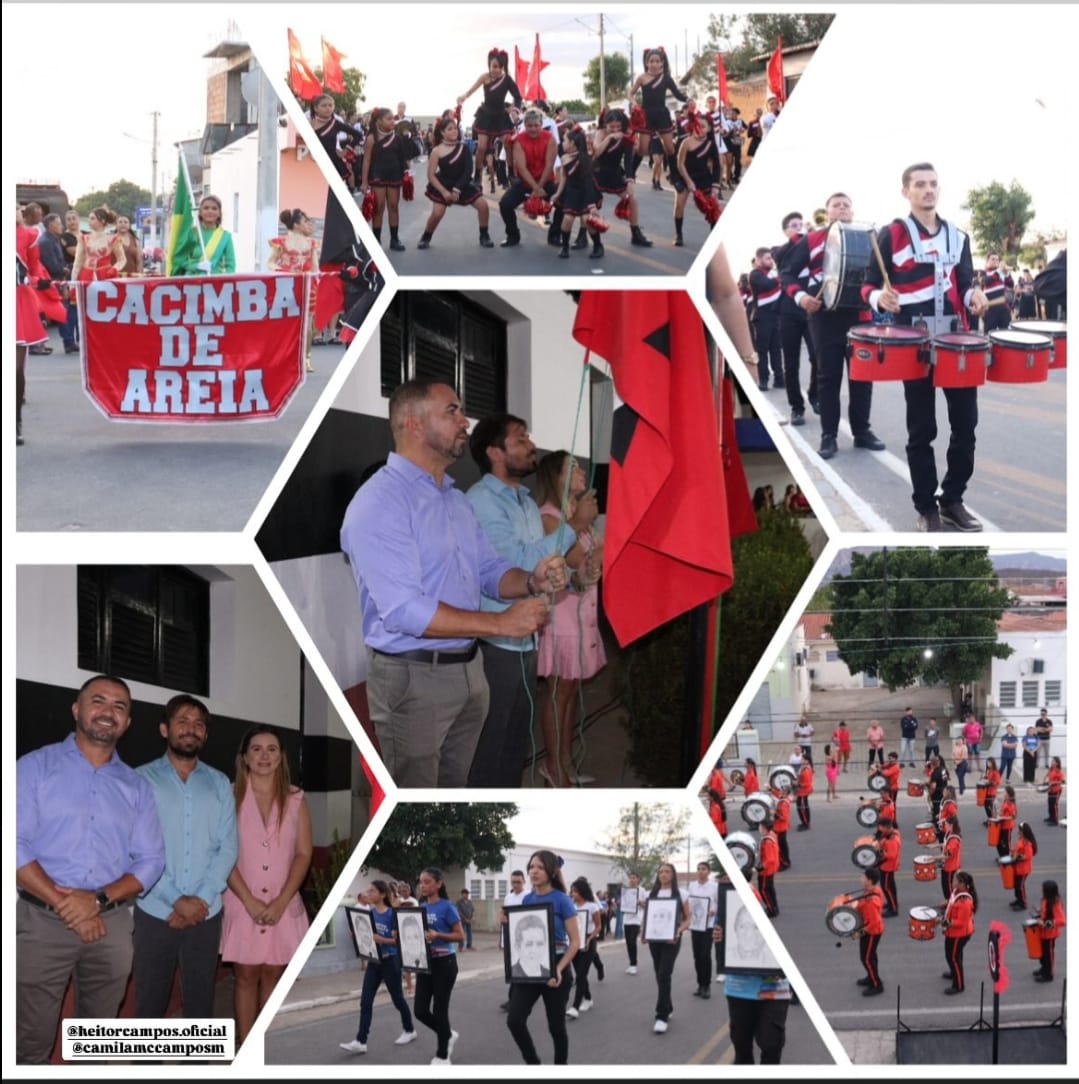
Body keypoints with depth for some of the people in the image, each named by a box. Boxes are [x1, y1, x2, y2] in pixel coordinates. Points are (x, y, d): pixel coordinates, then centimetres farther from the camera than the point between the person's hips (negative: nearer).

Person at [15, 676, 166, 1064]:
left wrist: (99, 900, -13)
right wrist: (63, 903, -17)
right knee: (32, 1043, -1)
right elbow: (15, 845, -10)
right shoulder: (35, 767, 1)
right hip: (42, 922, -4)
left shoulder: (136, 786, 12)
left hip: (111, 924, 4)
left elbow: (151, 860, 5)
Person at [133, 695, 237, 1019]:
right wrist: (176, 901, -14)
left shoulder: (219, 784, 10)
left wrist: (201, 900, -10)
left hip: (206, 914, 3)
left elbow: (227, 847, 4)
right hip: (155, 912, -3)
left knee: (201, 999, 8)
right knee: (150, 1002, 1)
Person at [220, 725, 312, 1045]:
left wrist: (281, 902, -9)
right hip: (242, 904, -2)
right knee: (246, 976, 2)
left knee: (272, 975, 7)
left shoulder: (295, 799, 2)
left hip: (282, 905, 2)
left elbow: (303, 854, 1)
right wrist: (250, 901, -13)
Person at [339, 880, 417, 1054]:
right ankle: (360, 1042, -5)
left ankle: (409, 1030, 33)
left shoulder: (391, 914, -14)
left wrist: (380, 940, -29)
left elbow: (397, 940, -15)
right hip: (373, 961, 5)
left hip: (390, 961, -5)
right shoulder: (369, 912, 4)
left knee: (397, 998, 11)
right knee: (365, 1001, -2)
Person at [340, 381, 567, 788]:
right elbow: (404, 611, -27)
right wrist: (501, 623, -24)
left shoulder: (456, 500, 14)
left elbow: (489, 569, 16)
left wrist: (532, 581, -9)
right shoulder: (379, 503, -19)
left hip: (469, 669, 9)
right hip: (412, 677, -9)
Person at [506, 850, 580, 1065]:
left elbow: (575, 941, -10)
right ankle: (532, 1064, 6)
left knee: (555, 1025, 6)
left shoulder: (562, 901, -9)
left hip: (554, 968, -4)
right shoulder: (527, 900, 7)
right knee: (514, 1020, -11)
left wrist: (559, 969, -21)